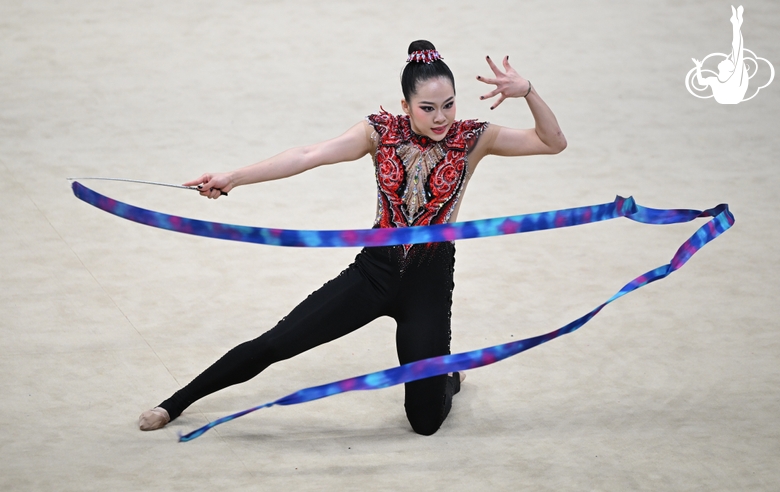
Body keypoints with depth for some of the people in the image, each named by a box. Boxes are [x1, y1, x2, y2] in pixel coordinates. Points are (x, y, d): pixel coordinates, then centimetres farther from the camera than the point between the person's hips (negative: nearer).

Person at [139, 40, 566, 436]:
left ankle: (447, 377, 36)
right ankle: (176, 403, 13)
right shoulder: (382, 132, -7)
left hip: (430, 278, -1)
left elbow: (553, 143, -9)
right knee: (275, 343, -5)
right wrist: (233, 178, -23)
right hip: (375, 268, 1)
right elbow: (308, 156, -15)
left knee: (426, 420, -2)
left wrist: (527, 92, -26)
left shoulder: (473, 139, -8)